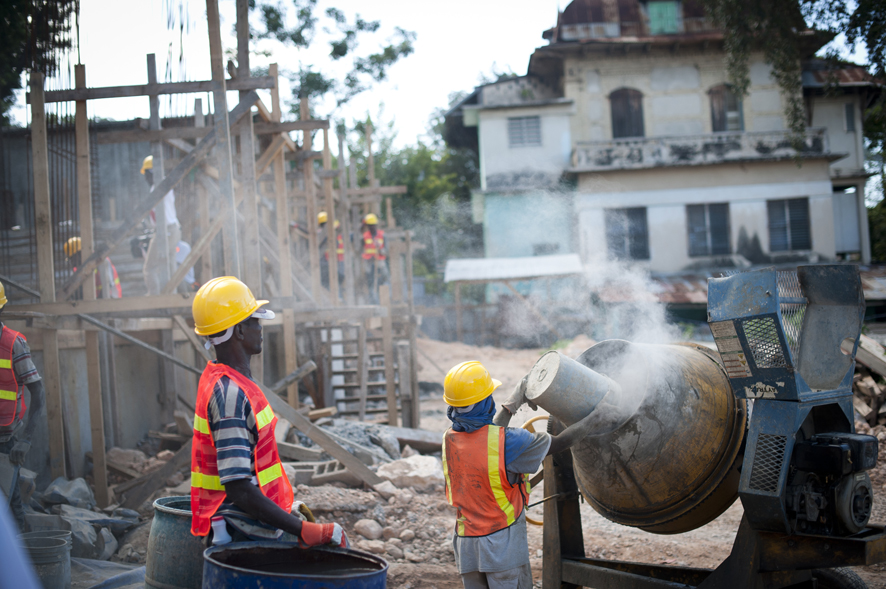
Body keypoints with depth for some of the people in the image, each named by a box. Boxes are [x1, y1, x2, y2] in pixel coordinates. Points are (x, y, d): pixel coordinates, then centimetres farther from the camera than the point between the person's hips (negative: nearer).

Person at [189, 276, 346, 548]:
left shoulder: (222, 380, 10)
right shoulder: (229, 394, -22)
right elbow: (238, 489, -26)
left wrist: (288, 507, 16)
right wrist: (302, 530, -24)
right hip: (243, 527, -10)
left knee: (337, 537, 11)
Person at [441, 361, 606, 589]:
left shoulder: (449, 440, -4)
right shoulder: (507, 441, -20)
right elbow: (558, 444, -8)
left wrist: (512, 403, 23)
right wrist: (596, 417, 5)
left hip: (467, 544, 5)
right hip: (503, 543, -5)